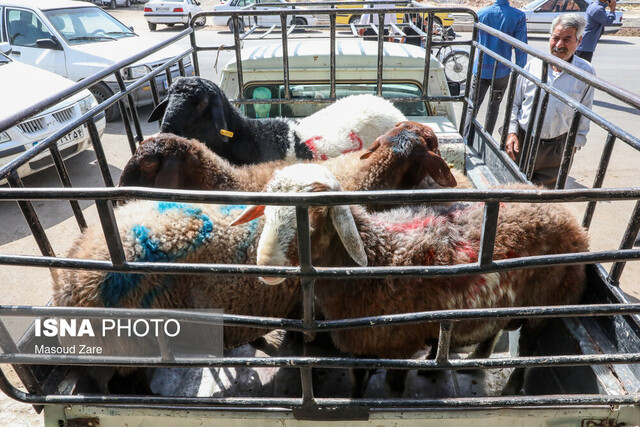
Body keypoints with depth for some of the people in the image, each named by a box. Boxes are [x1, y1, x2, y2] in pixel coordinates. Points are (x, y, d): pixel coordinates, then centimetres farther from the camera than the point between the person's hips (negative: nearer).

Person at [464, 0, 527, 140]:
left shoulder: (481, 13, -3)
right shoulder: (519, 16, -11)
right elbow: (520, 48, -9)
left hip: (481, 69, 0)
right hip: (502, 71, 0)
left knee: (472, 107, 2)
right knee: (494, 107, 16)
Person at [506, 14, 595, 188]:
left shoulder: (586, 72, -2)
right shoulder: (533, 65, 1)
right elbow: (514, 102, 7)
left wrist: (575, 144, 3)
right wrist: (511, 131, -4)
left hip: (557, 148, -1)